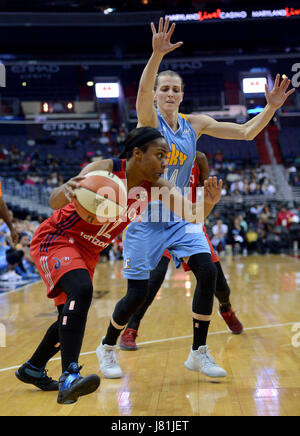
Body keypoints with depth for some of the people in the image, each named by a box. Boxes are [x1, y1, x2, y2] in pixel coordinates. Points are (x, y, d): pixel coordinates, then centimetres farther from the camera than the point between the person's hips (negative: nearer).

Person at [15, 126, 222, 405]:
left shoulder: (157, 187, -9)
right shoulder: (105, 170, -25)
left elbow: (192, 217, -19)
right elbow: (54, 202, -34)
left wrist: (207, 204, -41)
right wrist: (65, 191, -58)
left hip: (88, 251, 7)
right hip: (55, 239, -7)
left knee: (72, 313, 13)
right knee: (81, 290, -32)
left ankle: (33, 369, 35)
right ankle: (69, 377, -32)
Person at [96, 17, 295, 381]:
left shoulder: (195, 124, 4)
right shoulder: (149, 119, -8)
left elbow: (246, 132, 3)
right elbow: (142, 90, -31)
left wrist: (271, 107, -13)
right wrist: (157, 55, -49)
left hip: (179, 217, 4)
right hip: (145, 217, -4)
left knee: (207, 272, -15)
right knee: (136, 293, -5)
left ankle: (198, 353, 1)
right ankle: (107, 347, 24)